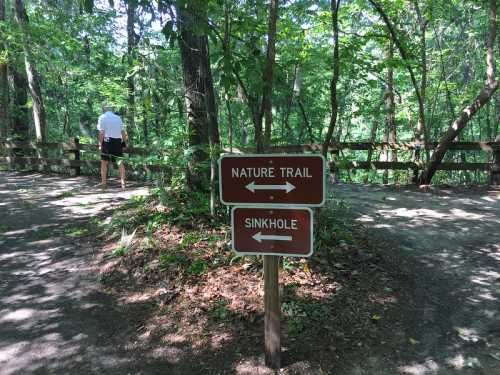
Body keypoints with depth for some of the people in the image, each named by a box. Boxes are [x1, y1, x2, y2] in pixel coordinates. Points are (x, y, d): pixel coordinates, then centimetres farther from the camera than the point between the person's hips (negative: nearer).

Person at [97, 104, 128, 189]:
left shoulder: (102, 117, 1)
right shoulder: (118, 118, 12)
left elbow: (101, 132, -7)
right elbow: (123, 132, 6)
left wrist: (100, 144, -3)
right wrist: (124, 142, 13)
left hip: (107, 141, -2)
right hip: (118, 141, 2)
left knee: (104, 162, 11)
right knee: (120, 162, 3)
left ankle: (104, 182, 18)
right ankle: (122, 181, -4)